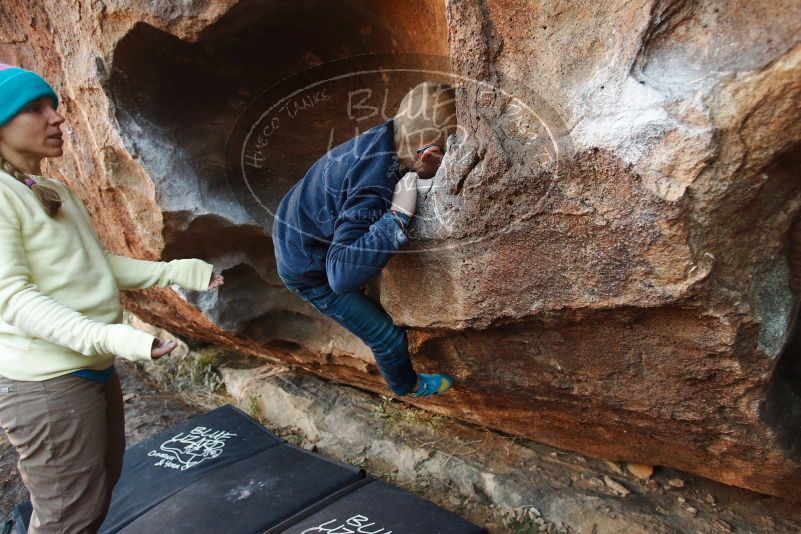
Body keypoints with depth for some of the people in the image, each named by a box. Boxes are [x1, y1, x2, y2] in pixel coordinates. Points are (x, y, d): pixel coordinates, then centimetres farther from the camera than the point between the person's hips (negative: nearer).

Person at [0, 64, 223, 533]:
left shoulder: (56, 190, 12)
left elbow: (96, 263, 15)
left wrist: (176, 271, 7)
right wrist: (107, 337, -37)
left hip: (93, 368, 9)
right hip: (47, 381, -9)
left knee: (99, 490, 24)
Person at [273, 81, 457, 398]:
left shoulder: (387, 135, -17)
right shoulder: (373, 192, -40)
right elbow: (341, 274, -44)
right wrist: (398, 215, -46)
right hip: (308, 269, -7)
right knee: (389, 337, 7)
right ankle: (407, 385, 36)